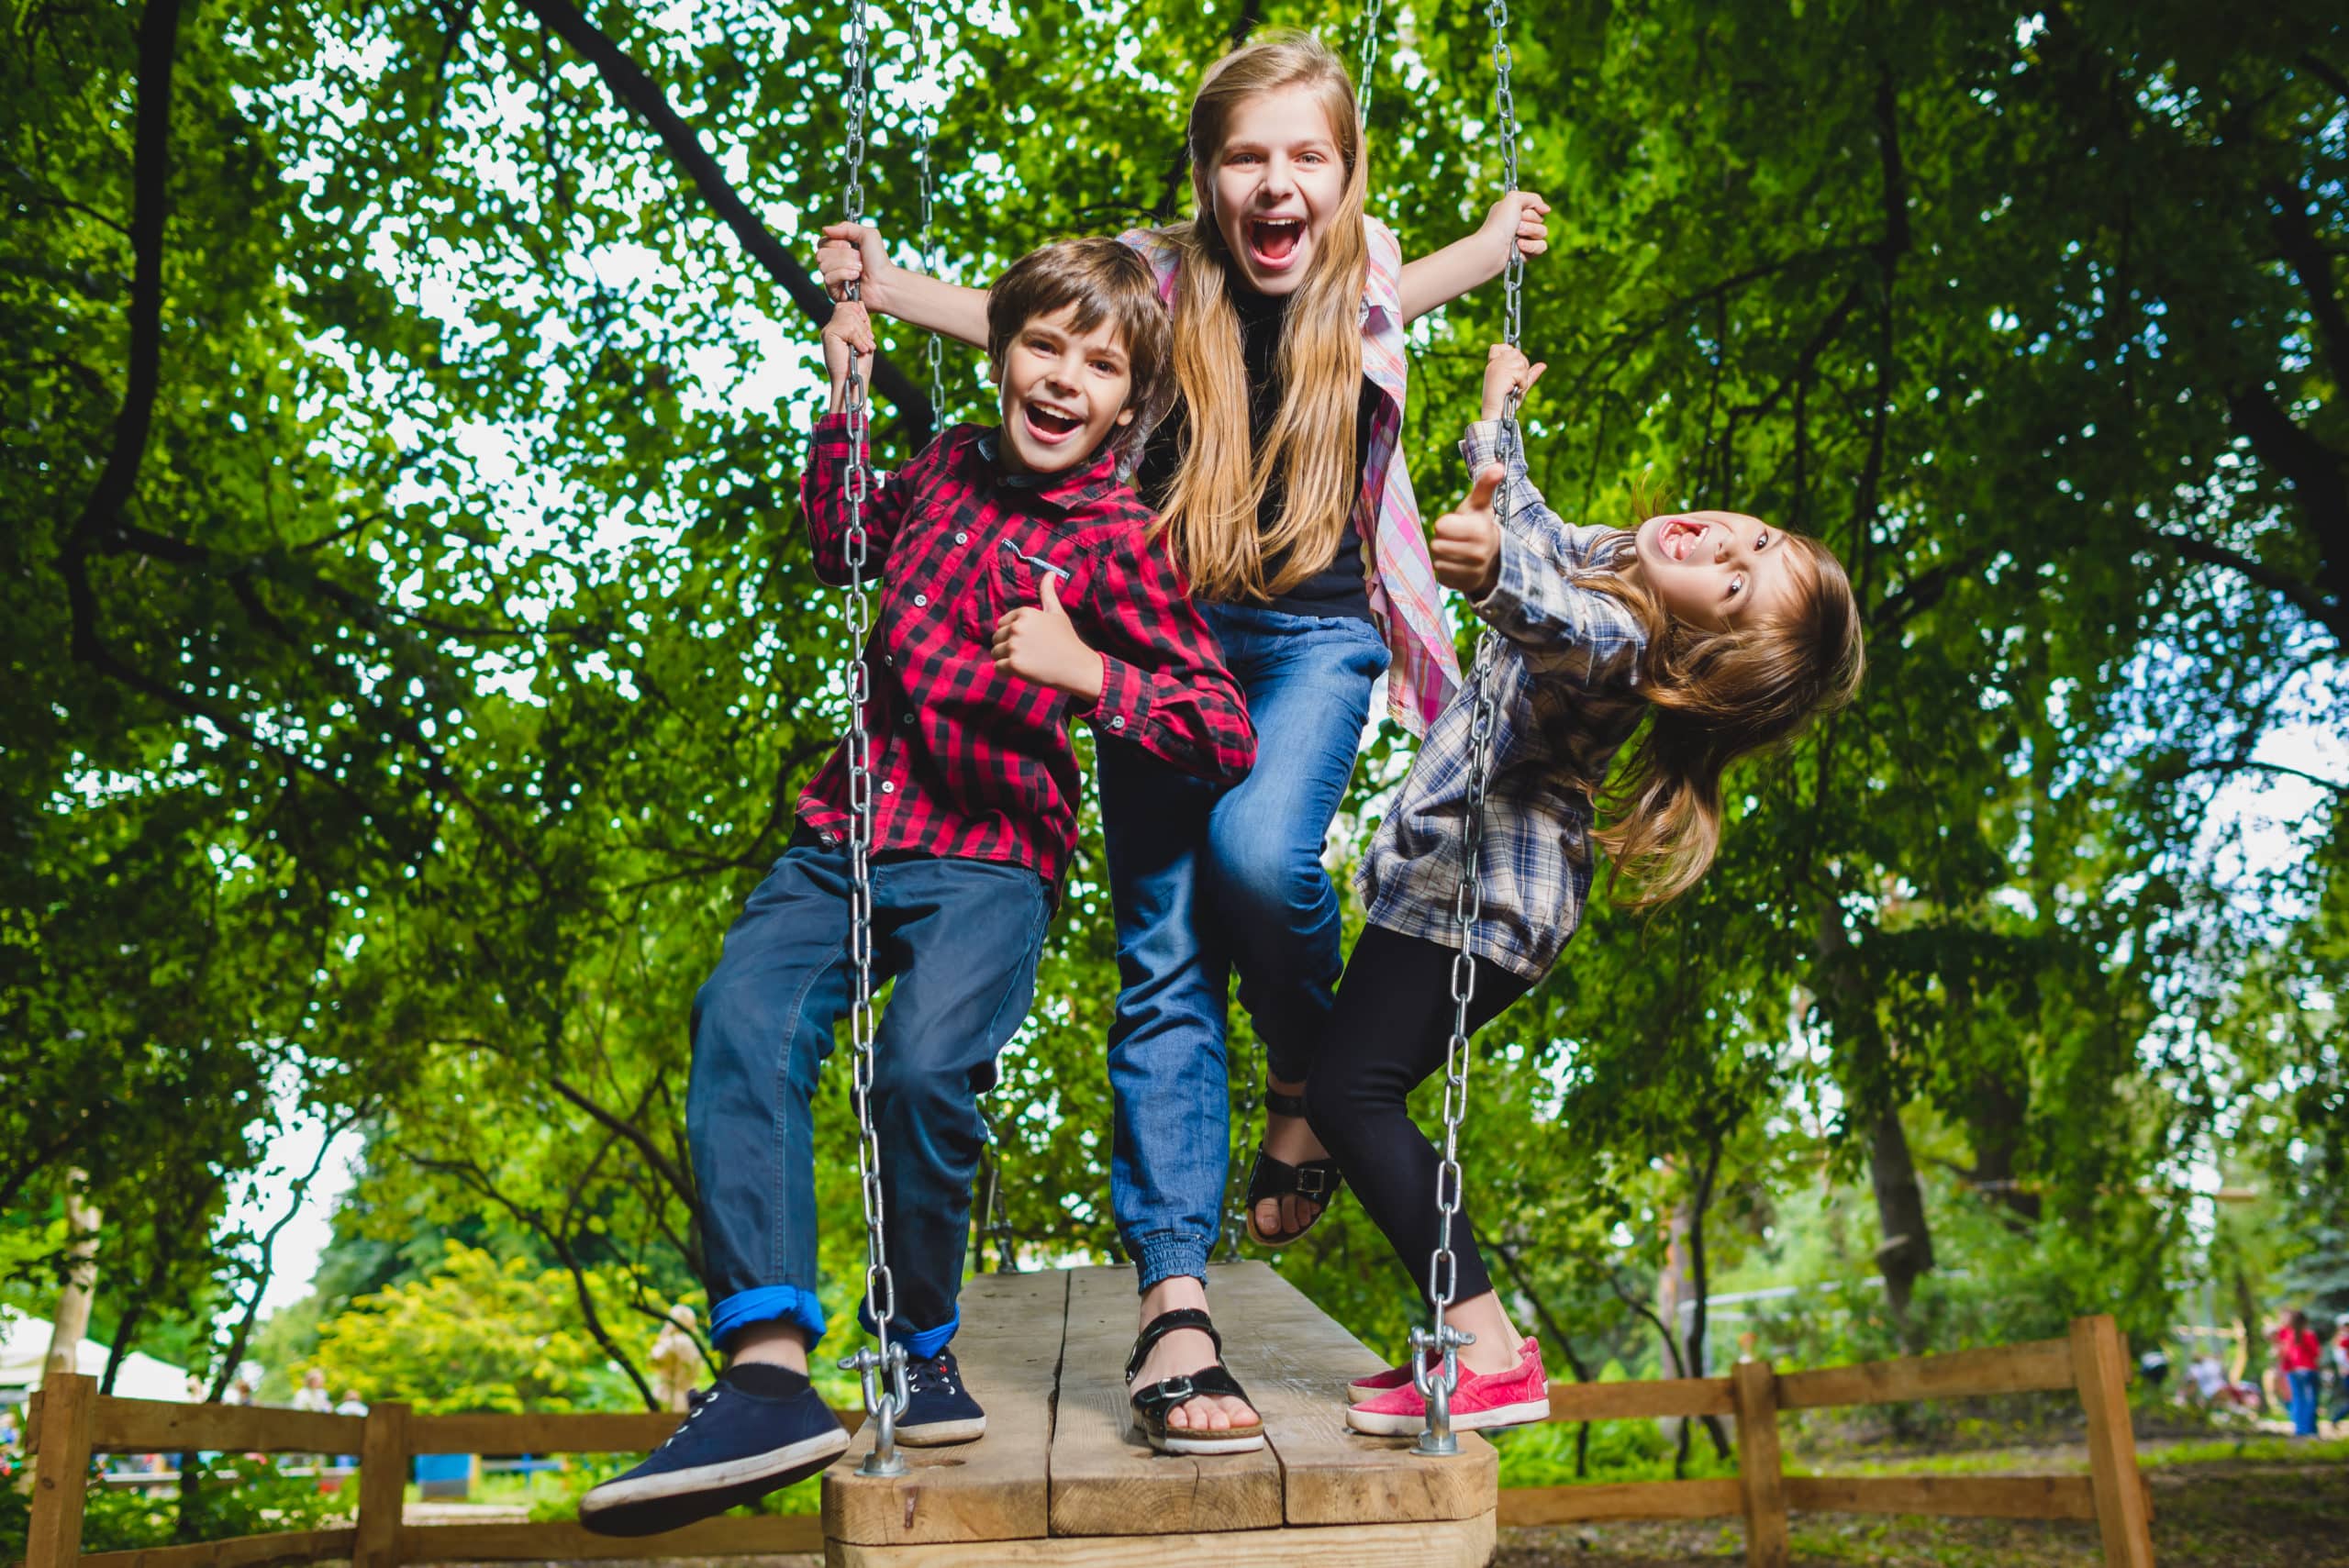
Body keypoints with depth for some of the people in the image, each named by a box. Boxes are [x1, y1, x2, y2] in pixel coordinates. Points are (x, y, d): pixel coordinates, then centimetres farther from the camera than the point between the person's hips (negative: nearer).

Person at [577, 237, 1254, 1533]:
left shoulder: (1118, 543, -2)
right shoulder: (951, 465, 15)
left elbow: (1230, 737, -8)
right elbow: (839, 546, 37)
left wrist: (1084, 673, -21)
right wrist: (839, 396, 27)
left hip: (990, 858, -4)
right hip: (850, 830, 5)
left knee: (924, 1068, -30)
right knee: (744, 1020, -24)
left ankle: (920, 1351, -4)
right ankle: (770, 1374, -30)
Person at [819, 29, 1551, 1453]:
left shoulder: (1363, 278, 1)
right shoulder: (1158, 280, -4)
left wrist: (1495, 247, 27)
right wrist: (882, 285, 1)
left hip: (1315, 633, 0)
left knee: (1259, 850, -30)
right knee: (1164, 957, -7)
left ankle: (1310, 1077, 4)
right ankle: (1174, 1301, -5)